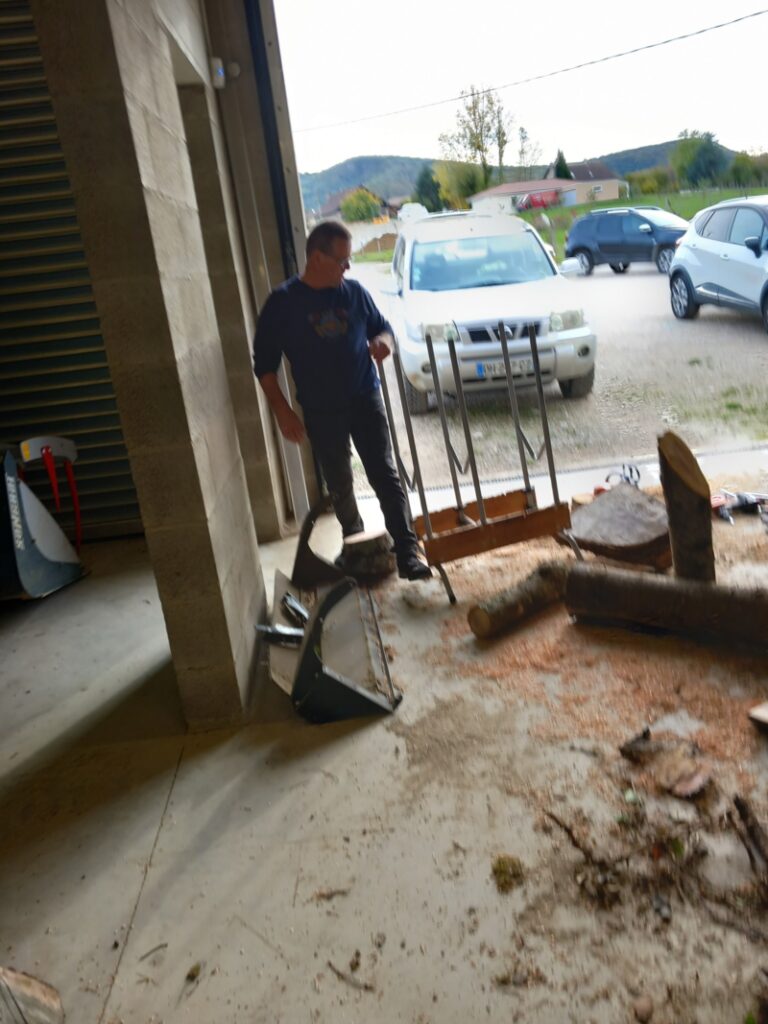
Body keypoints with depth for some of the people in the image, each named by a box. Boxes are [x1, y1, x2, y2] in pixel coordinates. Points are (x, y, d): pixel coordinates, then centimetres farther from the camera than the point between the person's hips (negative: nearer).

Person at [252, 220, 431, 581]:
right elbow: (264, 364, -4)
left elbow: (381, 326, 15)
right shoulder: (282, 302, -8)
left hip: (365, 399, 1)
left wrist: (383, 340, -10)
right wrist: (282, 411, -11)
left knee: (385, 476, -6)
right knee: (340, 485, 14)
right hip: (321, 411, -1)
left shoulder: (355, 291, 0)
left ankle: (408, 551, -6)